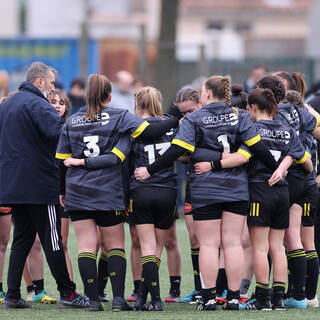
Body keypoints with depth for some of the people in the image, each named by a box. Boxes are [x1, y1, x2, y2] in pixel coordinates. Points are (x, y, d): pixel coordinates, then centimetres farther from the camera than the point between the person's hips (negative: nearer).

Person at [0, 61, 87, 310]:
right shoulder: (37, 104, -13)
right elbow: (58, 130, -29)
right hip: (39, 184, -8)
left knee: (22, 238, 12)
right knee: (51, 239, -2)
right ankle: (67, 293, 3)